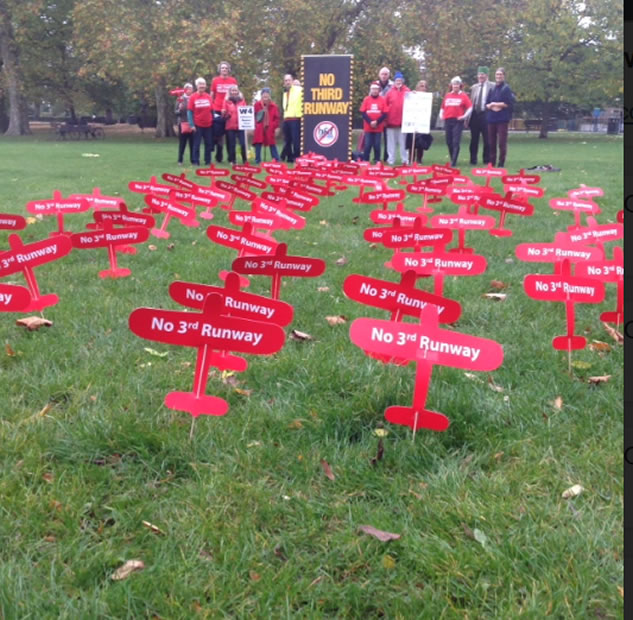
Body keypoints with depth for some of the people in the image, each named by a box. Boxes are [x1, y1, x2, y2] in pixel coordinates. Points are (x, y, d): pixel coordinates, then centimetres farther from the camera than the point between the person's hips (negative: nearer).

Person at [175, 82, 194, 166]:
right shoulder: (180, 99, 0)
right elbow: (176, 113, 0)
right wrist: (180, 109, -19)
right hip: (182, 123, -2)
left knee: (192, 143, 2)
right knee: (182, 143, 1)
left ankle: (193, 160, 9)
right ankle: (180, 160, 7)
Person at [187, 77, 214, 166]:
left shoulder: (208, 96, 3)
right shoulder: (193, 97, -5)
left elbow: (212, 110, 9)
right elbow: (189, 111, -5)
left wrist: (213, 121, 4)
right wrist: (192, 125, -11)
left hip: (208, 125, 3)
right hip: (198, 125, -3)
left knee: (208, 144, 8)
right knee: (196, 144, 2)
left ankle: (208, 161, 17)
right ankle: (196, 161, 8)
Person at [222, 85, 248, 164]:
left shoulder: (242, 100, 11)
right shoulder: (226, 101, 5)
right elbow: (224, 114, 3)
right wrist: (224, 115, -18)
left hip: (240, 126, 1)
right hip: (230, 126, -1)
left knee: (243, 144, -7)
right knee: (231, 145, 0)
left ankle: (244, 160, 7)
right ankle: (232, 160, 10)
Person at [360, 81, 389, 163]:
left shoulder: (382, 100, 2)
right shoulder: (366, 99, 3)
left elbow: (385, 114, -1)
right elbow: (363, 112, -1)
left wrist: (377, 122, -13)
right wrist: (370, 122, -13)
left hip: (378, 127, 0)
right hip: (368, 127, 0)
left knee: (377, 145, 3)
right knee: (367, 145, 0)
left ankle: (377, 161, 10)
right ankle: (365, 161, 6)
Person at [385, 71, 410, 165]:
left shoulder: (407, 91, 4)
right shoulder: (390, 92, 4)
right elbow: (385, 105, 3)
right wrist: (385, 116, -2)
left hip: (403, 121, 0)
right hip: (391, 121, 0)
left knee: (403, 141, 3)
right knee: (391, 142, 4)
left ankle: (405, 159, 8)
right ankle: (391, 160, 10)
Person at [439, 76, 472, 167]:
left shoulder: (463, 95, 2)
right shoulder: (447, 95, 13)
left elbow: (470, 107, -4)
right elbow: (443, 107, 21)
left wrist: (464, 116, -12)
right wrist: (441, 114, 6)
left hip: (458, 121, -4)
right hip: (447, 121, 4)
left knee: (456, 142, -12)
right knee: (449, 142, 7)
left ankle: (453, 162, -13)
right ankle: (452, 159, 23)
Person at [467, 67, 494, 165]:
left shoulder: (492, 86, 1)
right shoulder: (473, 87, 16)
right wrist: (467, 117, 9)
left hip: (485, 114, -4)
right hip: (474, 115, 4)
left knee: (487, 139, -2)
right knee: (474, 139, 7)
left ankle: (487, 160, 5)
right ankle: (473, 160, 13)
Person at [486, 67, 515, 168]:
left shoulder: (506, 89, -1)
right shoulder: (492, 89, 15)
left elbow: (509, 103, -9)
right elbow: (487, 104, 13)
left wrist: (495, 104, -6)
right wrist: (492, 106, -8)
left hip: (502, 119, -5)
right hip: (491, 118, 5)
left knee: (502, 142, -6)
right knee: (491, 142, 7)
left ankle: (501, 163, -2)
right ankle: (492, 162, 14)